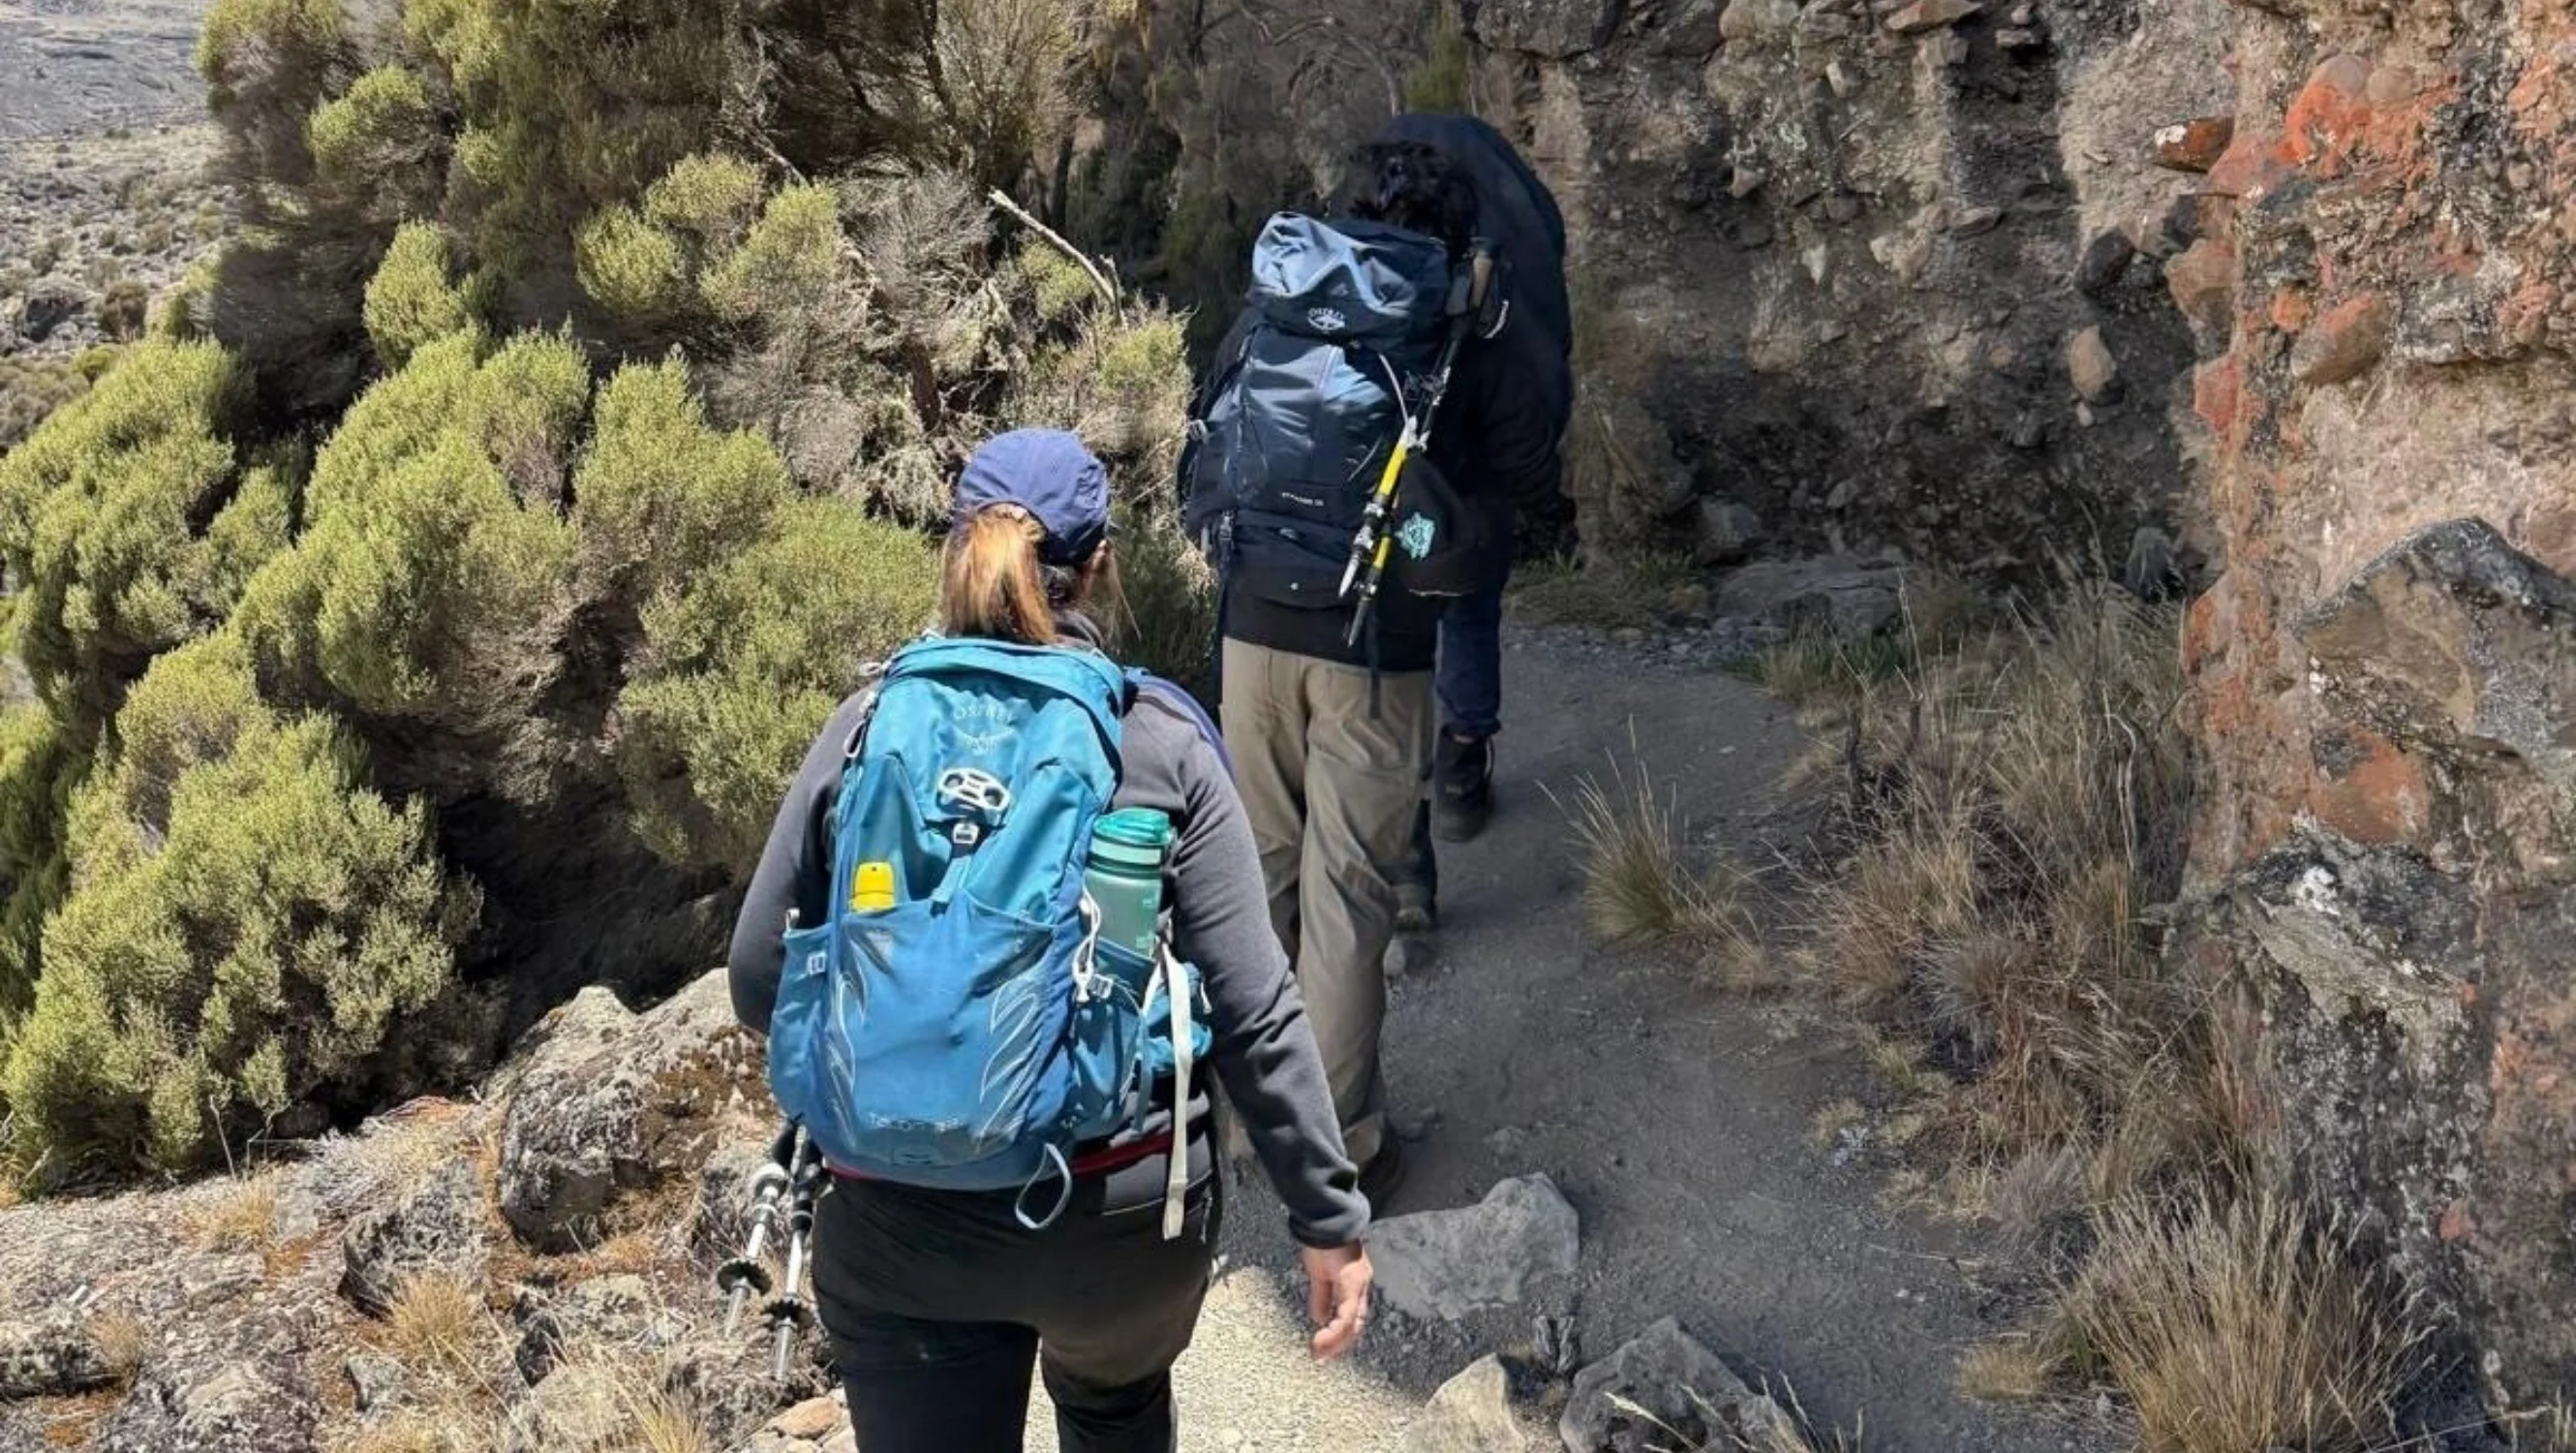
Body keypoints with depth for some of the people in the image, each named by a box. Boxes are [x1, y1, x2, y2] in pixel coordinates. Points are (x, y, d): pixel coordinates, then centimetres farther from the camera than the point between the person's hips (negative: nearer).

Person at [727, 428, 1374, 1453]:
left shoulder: (866, 730, -3)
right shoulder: (1162, 746, -7)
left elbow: (762, 986, 1)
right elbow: (1254, 1014, -9)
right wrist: (1329, 1216, -1)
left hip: (899, 1218, 0)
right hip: (1126, 1205, 0)